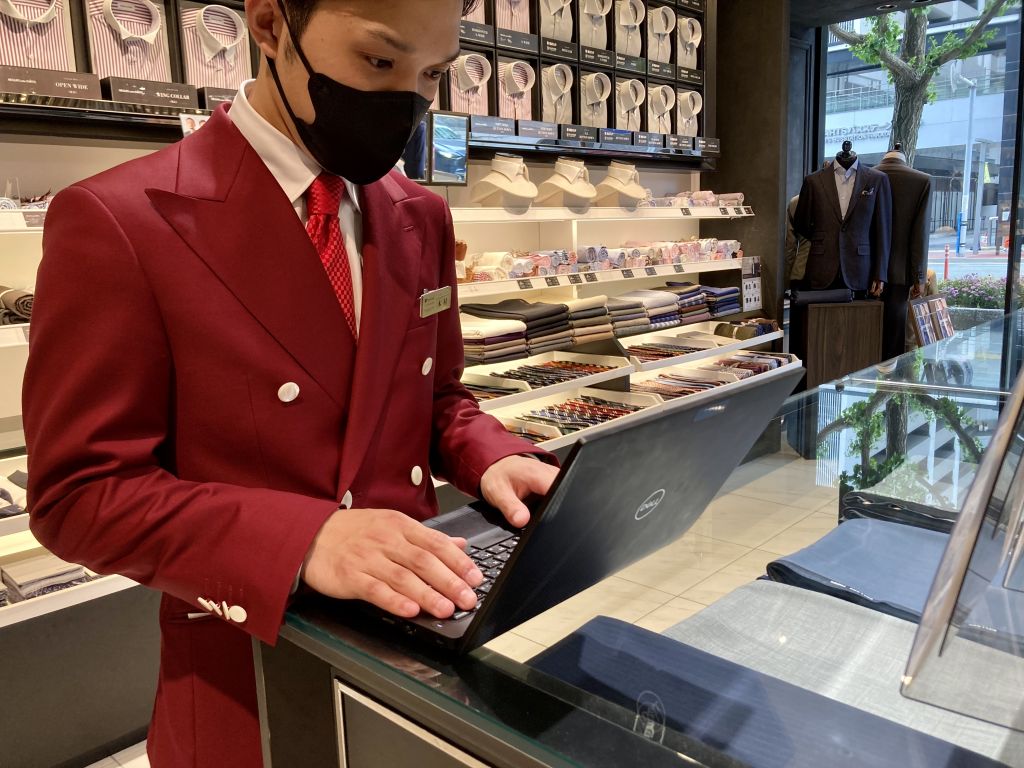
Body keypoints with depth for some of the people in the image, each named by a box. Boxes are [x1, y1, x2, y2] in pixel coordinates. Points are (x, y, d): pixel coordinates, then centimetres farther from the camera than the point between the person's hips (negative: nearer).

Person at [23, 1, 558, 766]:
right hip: (258, 670, -5)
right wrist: (303, 539, -30)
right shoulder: (120, 220, -16)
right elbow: (81, 492, -16)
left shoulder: (421, 216, 2)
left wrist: (492, 459, -12)